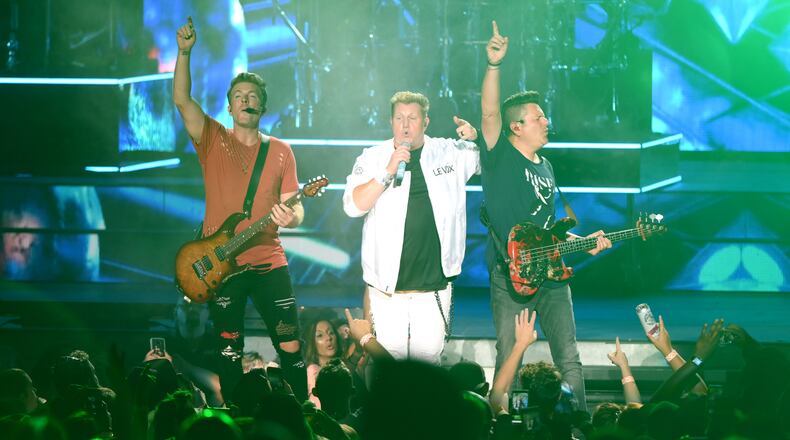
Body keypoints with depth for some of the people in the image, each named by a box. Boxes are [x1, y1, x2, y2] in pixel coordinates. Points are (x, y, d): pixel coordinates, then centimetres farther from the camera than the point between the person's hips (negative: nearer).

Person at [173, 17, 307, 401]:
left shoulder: (280, 152, 8)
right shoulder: (213, 140, 3)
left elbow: (294, 206, 7)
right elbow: (181, 99, -10)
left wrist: (291, 217, -17)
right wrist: (184, 52, -23)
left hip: (268, 261, 1)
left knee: (290, 346, -2)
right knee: (229, 351, 4)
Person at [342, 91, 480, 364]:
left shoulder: (451, 153, 7)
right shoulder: (372, 158, 4)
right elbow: (353, 206, -6)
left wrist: (477, 137, -7)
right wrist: (388, 172, -16)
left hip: (434, 286, 1)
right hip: (387, 287, -1)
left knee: (428, 357, 1)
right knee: (390, 359, -2)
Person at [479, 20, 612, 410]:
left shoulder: (544, 168, 18)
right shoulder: (500, 157, -2)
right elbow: (490, 113, -20)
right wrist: (494, 66, -32)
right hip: (510, 276, -6)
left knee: (569, 360, 4)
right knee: (508, 363, 0)